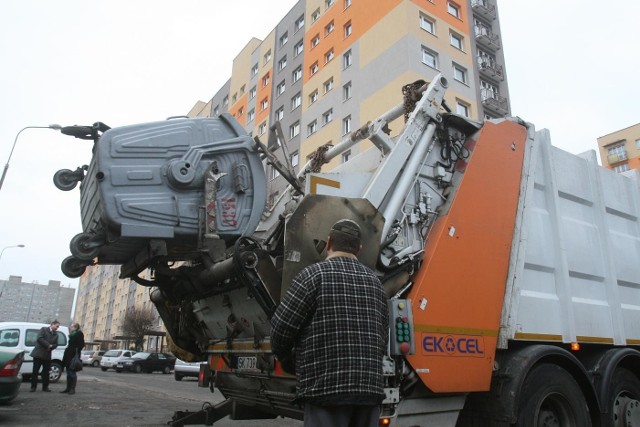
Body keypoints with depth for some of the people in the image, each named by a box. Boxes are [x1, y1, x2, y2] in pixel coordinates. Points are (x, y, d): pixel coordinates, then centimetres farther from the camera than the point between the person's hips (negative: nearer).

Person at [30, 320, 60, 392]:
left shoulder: (56, 334, 17)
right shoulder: (43, 329, 2)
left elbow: (56, 344, 11)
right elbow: (39, 338, -12)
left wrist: (50, 347, -10)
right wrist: (48, 345, -14)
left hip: (47, 355, 5)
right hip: (39, 353, -5)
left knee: (46, 371, 6)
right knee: (35, 371, -1)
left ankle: (45, 387, 12)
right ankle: (33, 387, 7)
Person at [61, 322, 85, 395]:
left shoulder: (79, 334, -8)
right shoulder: (72, 335, 20)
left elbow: (81, 345, -16)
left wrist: (77, 353, -22)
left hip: (73, 356, -9)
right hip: (68, 356, 9)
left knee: (72, 372, -6)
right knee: (68, 373, 11)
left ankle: (73, 389, -2)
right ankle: (68, 388, 16)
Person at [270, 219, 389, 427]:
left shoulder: (314, 274, -6)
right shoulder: (374, 281, 12)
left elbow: (281, 328, -6)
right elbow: (382, 339, 15)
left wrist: (289, 361, 12)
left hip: (326, 388, -6)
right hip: (371, 388, 6)